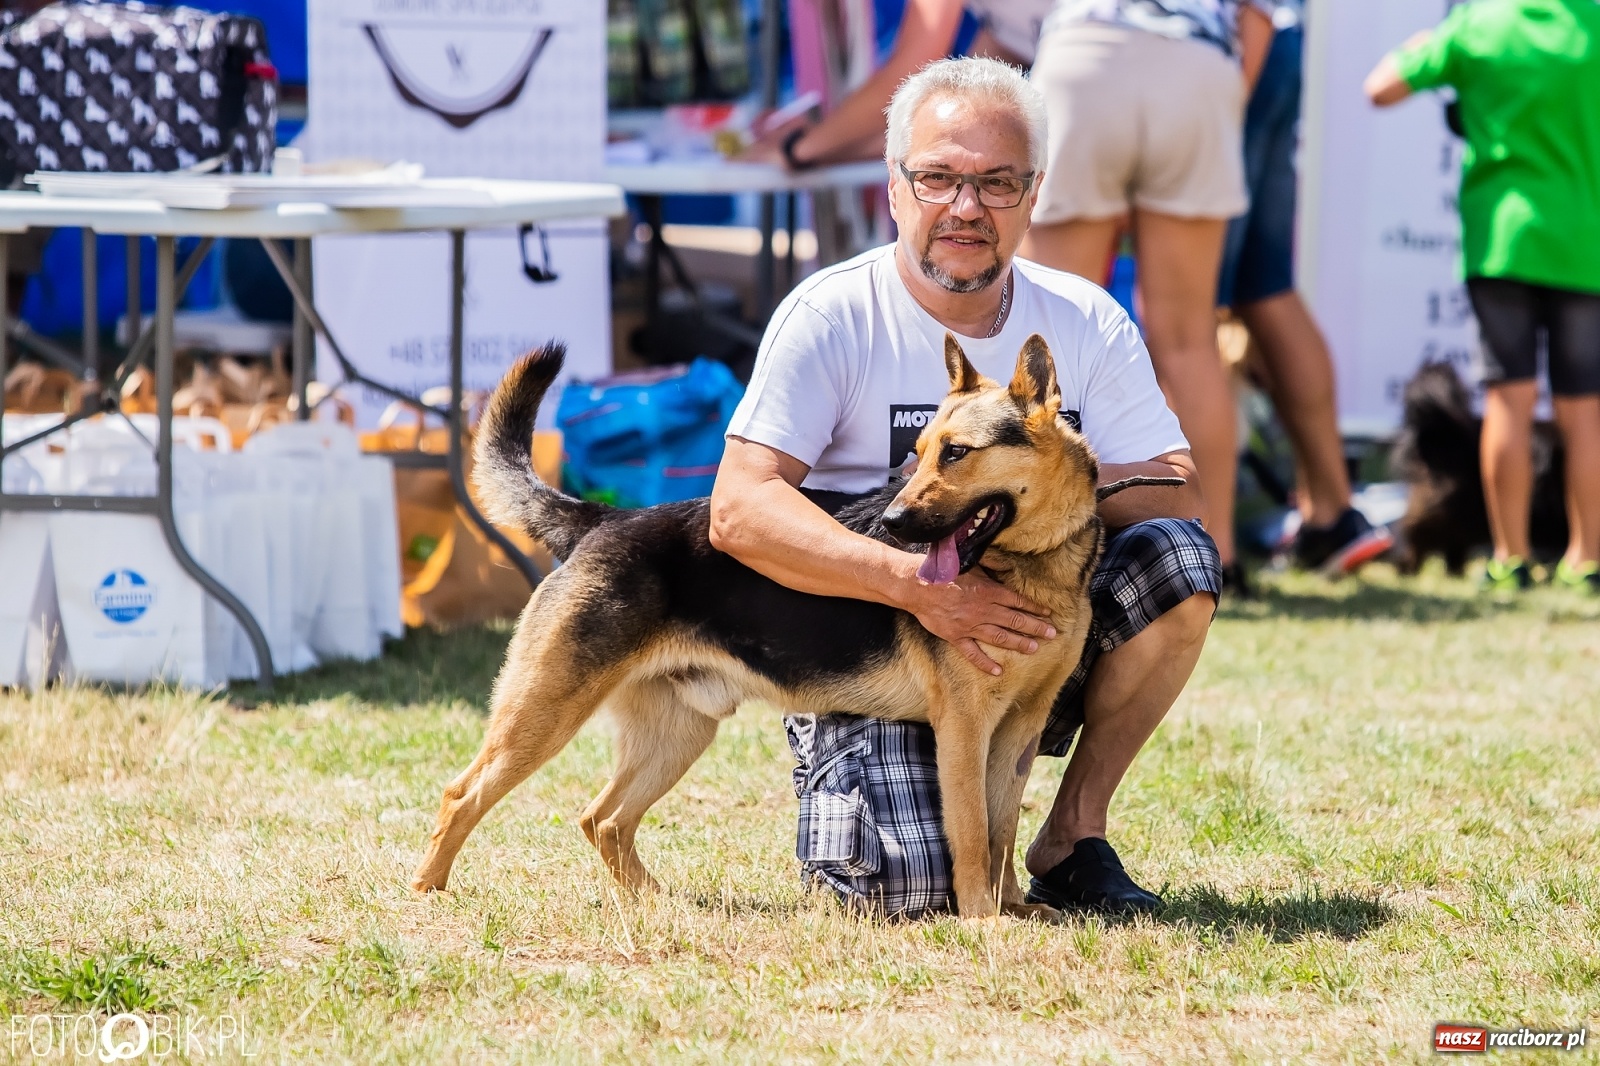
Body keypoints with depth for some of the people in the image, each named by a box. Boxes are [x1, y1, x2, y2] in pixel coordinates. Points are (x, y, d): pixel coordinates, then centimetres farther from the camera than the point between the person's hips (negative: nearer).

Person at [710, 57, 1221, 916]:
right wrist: (916, 584, -32)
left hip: (1036, 637, 3)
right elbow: (739, 513, -20)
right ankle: (850, 796, 13)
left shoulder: (1085, 323, 0)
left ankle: (1073, 835, -7)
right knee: (906, 887, -27)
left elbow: (1175, 497, -7)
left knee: (1176, 559, -23)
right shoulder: (833, 318, -10)